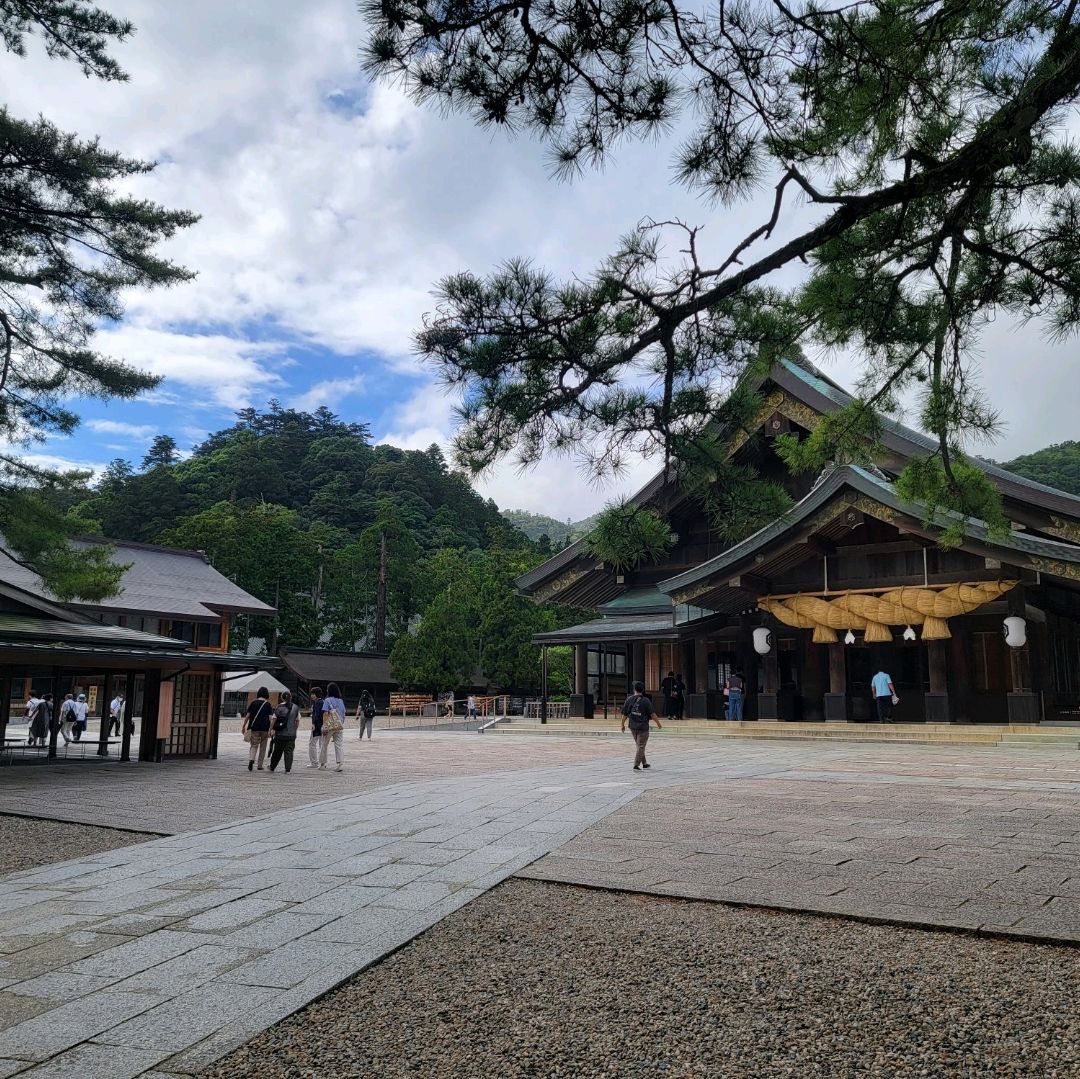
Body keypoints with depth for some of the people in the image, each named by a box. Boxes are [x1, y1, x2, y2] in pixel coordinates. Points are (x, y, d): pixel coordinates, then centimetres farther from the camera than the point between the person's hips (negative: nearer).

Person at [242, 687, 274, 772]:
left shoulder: (253, 703, 4)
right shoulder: (268, 704, 1)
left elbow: (247, 715, 0)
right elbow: (271, 717, -6)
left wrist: (243, 726, 7)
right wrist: (270, 730, -7)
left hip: (254, 727, 0)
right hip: (265, 728, 0)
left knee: (254, 745, 6)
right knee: (262, 747, 10)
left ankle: (251, 759, -21)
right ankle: (260, 766, 13)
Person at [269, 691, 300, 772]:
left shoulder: (279, 707, -4)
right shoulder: (295, 708, 4)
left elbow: (274, 719, -5)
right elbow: (297, 721, 7)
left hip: (280, 733, -1)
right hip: (291, 734, 1)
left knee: (277, 751, 12)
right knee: (289, 751, 3)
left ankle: (272, 767, 24)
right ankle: (288, 768, -3)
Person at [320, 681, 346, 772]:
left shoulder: (327, 700, -7)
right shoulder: (341, 701, 8)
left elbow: (325, 714, -13)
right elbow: (343, 714, 10)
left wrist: (324, 726, -15)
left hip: (330, 726, -4)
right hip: (339, 726, 4)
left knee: (324, 745, 12)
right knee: (339, 745, 2)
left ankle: (322, 763, 22)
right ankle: (341, 764, -8)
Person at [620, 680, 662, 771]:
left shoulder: (629, 699, -2)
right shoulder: (645, 701, -14)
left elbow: (625, 714, 3)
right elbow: (652, 714, -12)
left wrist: (622, 724, 16)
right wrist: (658, 723, 2)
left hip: (632, 726, 5)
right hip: (643, 726, -5)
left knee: (639, 746, 19)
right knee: (641, 747, 2)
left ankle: (644, 763, 29)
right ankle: (636, 765, -4)